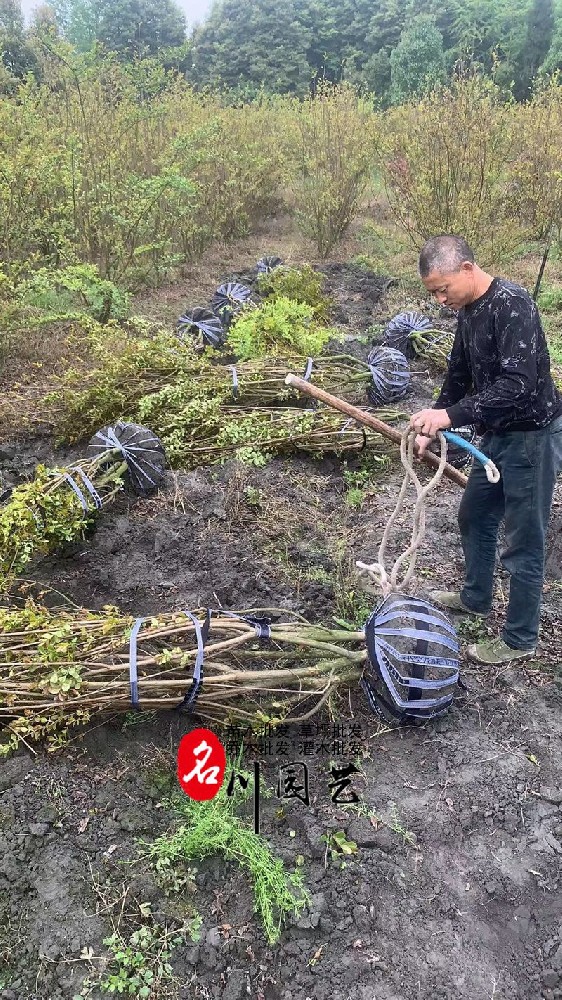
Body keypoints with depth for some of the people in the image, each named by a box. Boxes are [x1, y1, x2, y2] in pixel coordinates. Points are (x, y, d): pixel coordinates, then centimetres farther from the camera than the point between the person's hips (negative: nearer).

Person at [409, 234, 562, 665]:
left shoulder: (512, 304, -23)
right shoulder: (470, 312, 6)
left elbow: (517, 385, -32)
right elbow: (459, 378, 16)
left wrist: (451, 415, -34)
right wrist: (431, 429, 12)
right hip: (499, 434, 10)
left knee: (523, 541, 1)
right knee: (474, 517, 22)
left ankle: (520, 640, 17)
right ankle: (476, 597, 44)